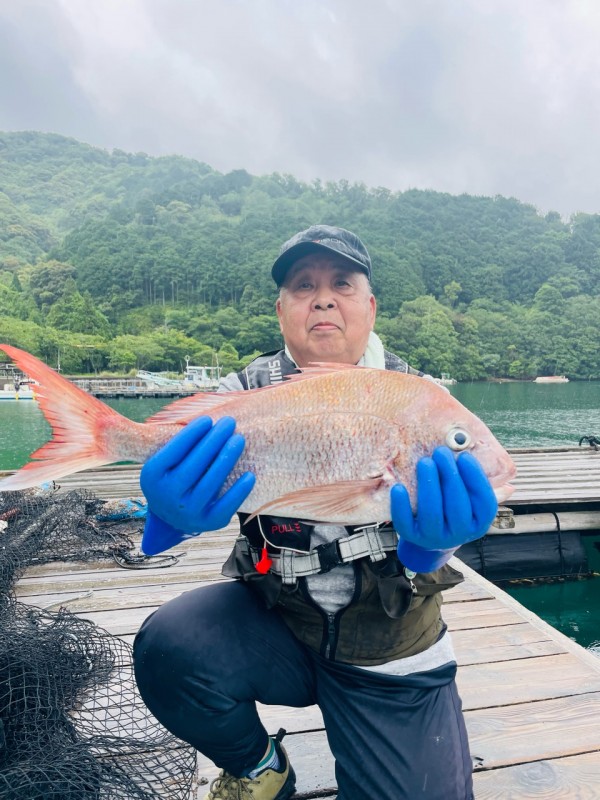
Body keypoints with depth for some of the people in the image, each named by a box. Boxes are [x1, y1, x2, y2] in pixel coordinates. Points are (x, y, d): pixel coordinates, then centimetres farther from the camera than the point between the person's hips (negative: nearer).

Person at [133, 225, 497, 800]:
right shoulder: (247, 392, -5)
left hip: (391, 653, 1)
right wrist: (176, 510, -45)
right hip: (274, 622, 0)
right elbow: (186, 467, -20)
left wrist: (434, 538, -41)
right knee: (166, 647, -25)